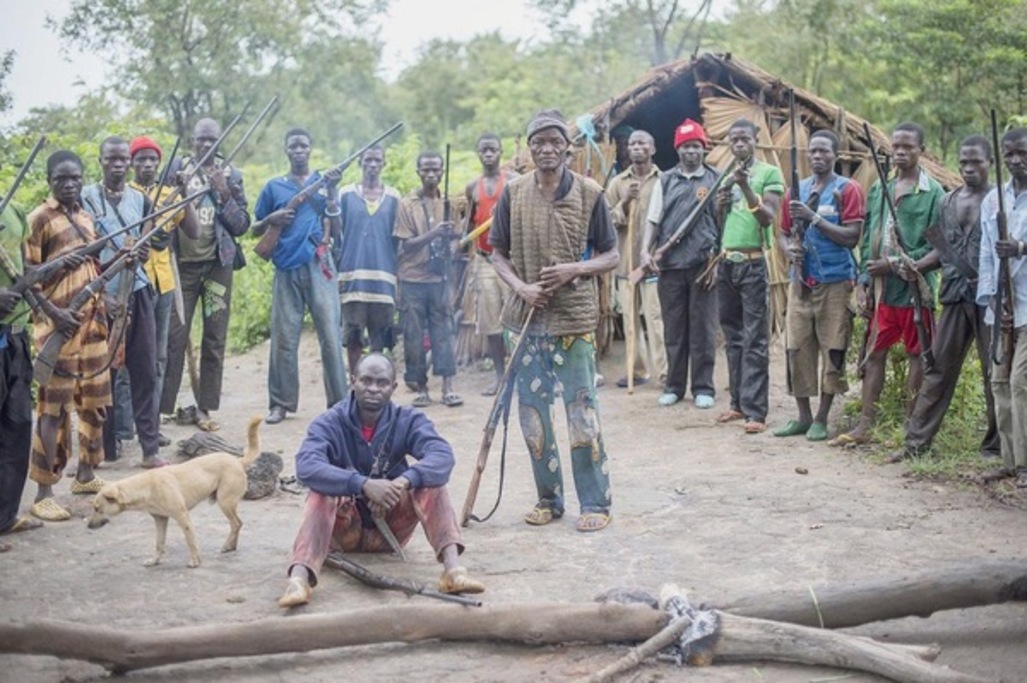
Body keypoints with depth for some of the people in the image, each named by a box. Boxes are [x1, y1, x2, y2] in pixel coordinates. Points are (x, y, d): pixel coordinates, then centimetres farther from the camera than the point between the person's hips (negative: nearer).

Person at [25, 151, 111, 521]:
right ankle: (43, 494, -4)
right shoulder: (39, 219, -9)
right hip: (60, 322, -7)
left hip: (92, 319, 7)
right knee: (54, 406, -7)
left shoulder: (86, 216, 12)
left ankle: (86, 475, 29)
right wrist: (52, 312, -23)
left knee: (94, 400, 14)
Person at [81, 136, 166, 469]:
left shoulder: (140, 199, 10)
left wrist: (143, 253, -10)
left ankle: (151, 448, 3)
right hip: (101, 295, -3)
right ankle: (106, 445, 14)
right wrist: (101, 295, -13)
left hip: (137, 293, 3)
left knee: (145, 371, 1)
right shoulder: (86, 198, -1)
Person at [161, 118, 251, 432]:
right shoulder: (177, 167, 6)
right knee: (174, 337, -4)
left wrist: (224, 195, -10)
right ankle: (161, 407, 0)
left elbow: (242, 226, 3)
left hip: (217, 265, 1)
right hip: (182, 264, -1)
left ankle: (204, 406, 12)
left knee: (215, 338, 4)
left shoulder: (231, 176, 8)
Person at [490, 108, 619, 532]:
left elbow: (611, 257, 3)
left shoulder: (589, 194, -2)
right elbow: (498, 254, 9)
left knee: (582, 410, -2)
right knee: (532, 410, 8)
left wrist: (576, 269, -15)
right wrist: (521, 287, -9)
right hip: (527, 317, 3)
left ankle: (595, 502, 8)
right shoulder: (513, 193, 4)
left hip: (574, 318, -3)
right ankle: (548, 498, 21)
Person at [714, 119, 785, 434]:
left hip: (753, 263, -6)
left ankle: (755, 411, -10)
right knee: (733, 336, 11)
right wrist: (719, 206, -1)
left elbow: (768, 217, -13)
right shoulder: (724, 176, 16)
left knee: (754, 340, -8)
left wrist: (746, 188, -24)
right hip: (726, 263, 6)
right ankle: (738, 402, 18)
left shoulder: (769, 173, -2)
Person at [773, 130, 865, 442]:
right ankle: (803, 416, 15)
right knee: (797, 348, 4)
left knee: (832, 351, -2)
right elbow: (784, 233, 19)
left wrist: (813, 217, -17)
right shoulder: (797, 191, 14)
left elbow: (852, 237, -11)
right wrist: (789, 249, -4)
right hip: (800, 282, 5)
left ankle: (821, 419, 8)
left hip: (835, 282, -5)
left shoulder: (847, 190, -2)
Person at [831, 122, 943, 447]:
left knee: (918, 357, 4)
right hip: (880, 288, 5)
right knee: (874, 354, 7)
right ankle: (864, 426, 11)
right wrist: (863, 283, 6)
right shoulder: (878, 190, 12)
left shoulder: (933, 193, -4)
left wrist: (896, 265, -14)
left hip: (915, 289, -5)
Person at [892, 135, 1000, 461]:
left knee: (995, 373, 3)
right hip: (955, 296, 4)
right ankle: (916, 440, 9)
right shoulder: (948, 201, 13)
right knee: (938, 369, 6)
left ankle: (994, 446, 13)